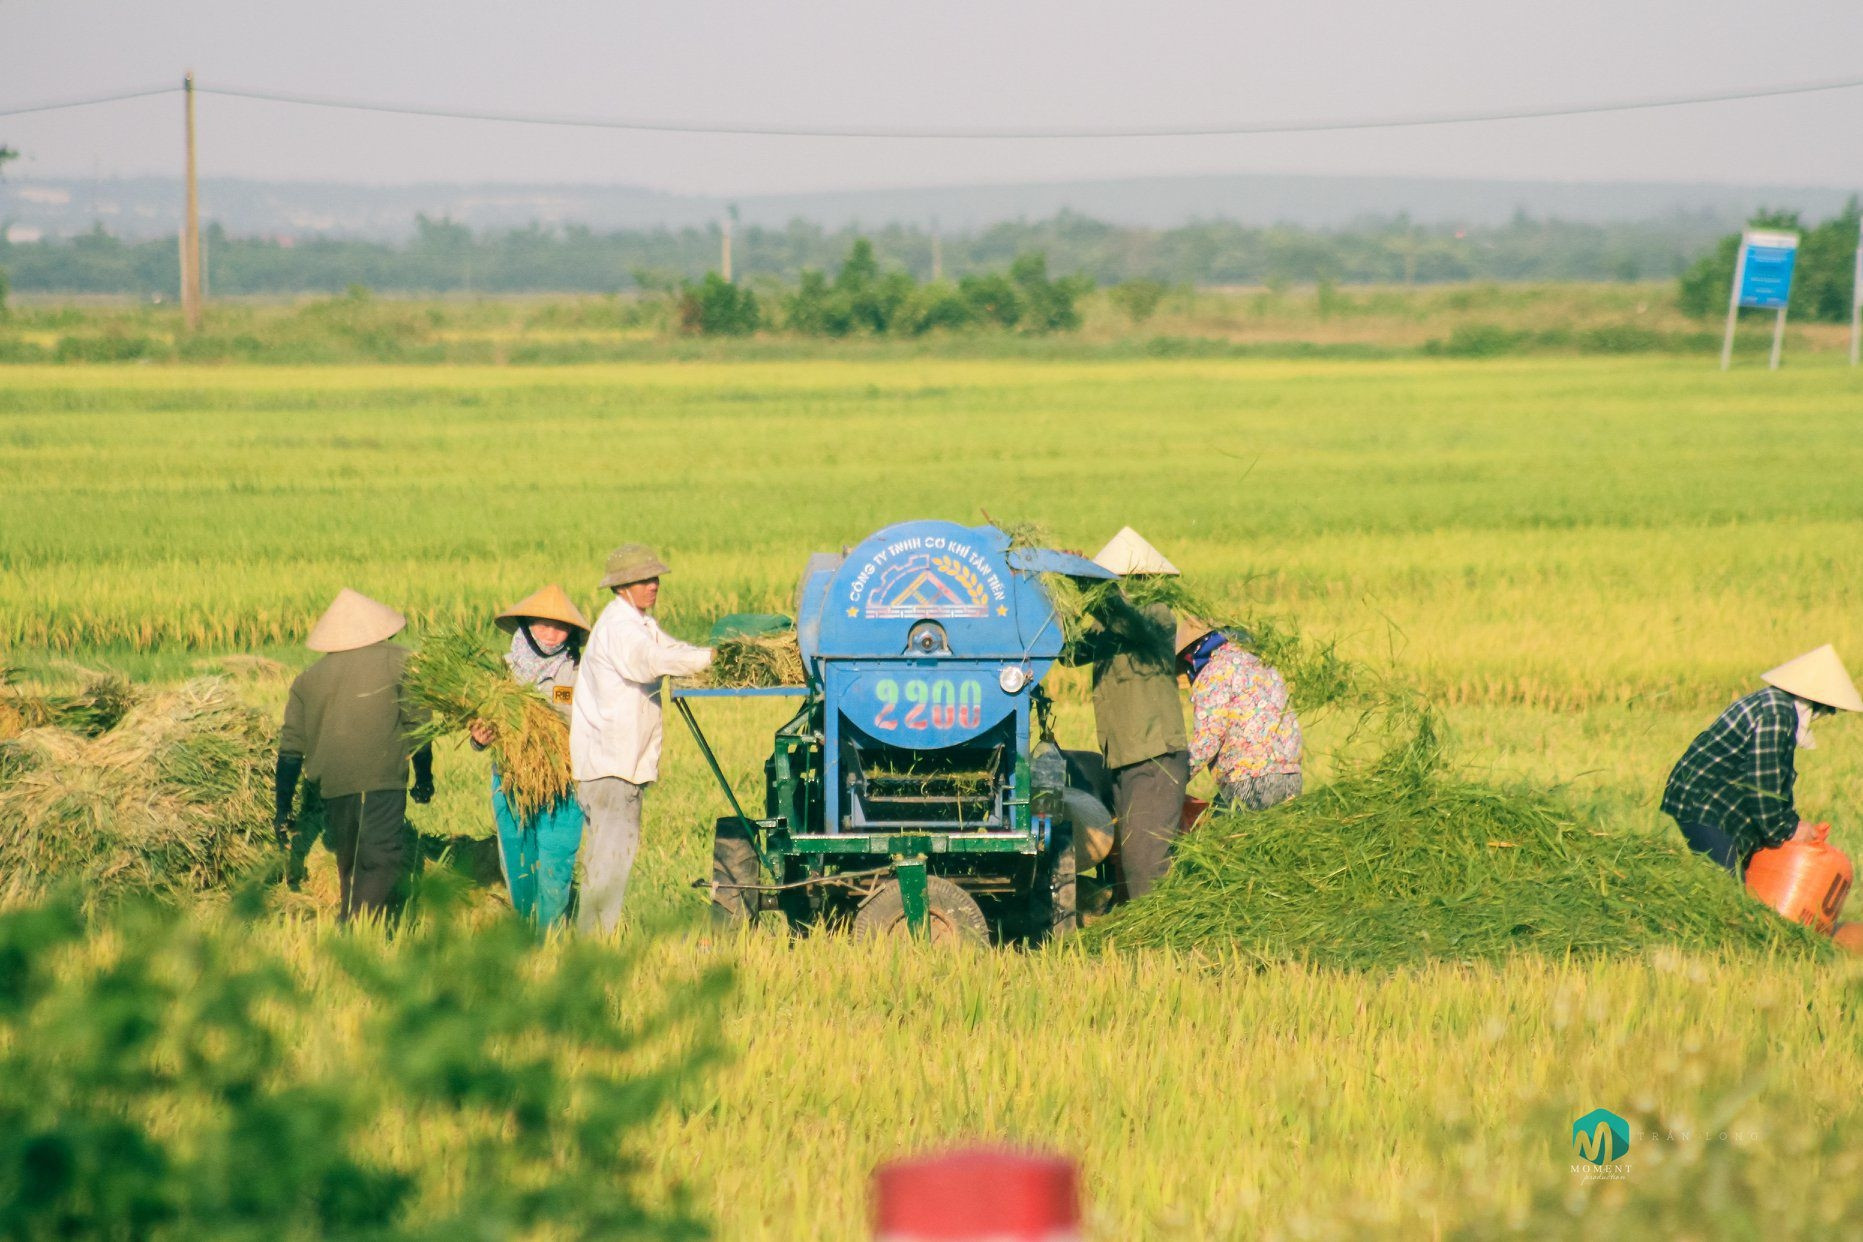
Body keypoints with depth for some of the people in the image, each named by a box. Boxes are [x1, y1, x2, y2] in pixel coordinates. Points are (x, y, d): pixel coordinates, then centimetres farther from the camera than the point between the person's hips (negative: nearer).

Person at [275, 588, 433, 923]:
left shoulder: (309, 678, 16)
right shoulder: (397, 661, 5)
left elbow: (291, 748, 15)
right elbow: (416, 723, 2)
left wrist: (283, 807, 19)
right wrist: (424, 778, 14)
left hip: (332, 790, 5)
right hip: (380, 782, -5)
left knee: (350, 866, 22)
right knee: (384, 863, -11)